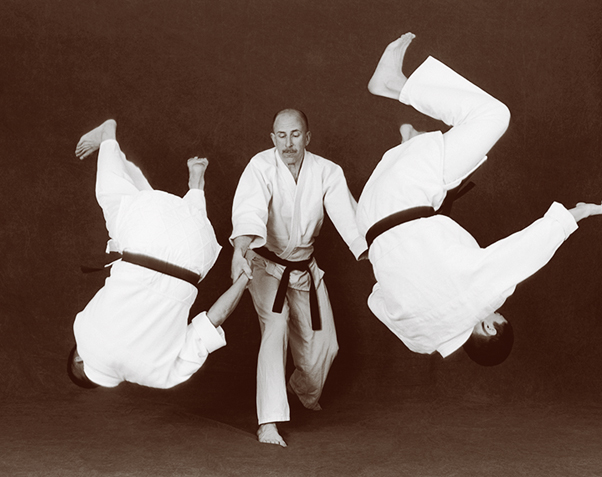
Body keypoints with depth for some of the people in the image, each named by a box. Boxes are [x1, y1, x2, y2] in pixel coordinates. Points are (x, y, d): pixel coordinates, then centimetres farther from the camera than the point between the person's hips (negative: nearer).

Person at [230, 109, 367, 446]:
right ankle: (269, 422, -25)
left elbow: (348, 216, -24)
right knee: (275, 328, -25)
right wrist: (242, 247, -60)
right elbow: (250, 207, -40)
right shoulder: (262, 167, -22)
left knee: (323, 346, 9)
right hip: (266, 265, -4)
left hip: (305, 268, 4)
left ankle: (305, 389, 44)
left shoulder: (327, 172, -12)